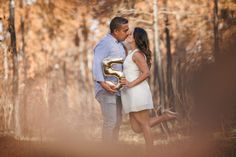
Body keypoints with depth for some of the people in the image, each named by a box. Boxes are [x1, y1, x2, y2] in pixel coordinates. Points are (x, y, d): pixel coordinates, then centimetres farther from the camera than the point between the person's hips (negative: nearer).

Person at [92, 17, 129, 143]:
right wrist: (102, 83, -33)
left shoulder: (119, 45, 15)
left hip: (116, 89, 9)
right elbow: (96, 64, -23)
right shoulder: (104, 43, -14)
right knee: (110, 122, -11)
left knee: (117, 121, 10)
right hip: (106, 89, -9)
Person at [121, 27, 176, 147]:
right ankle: (164, 117, 13)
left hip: (137, 92, -10)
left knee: (144, 124, -2)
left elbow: (146, 73, -18)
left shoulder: (137, 54, -10)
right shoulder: (130, 53, 18)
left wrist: (131, 84, -19)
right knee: (136, 128, 8)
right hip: (130, 94, 10)